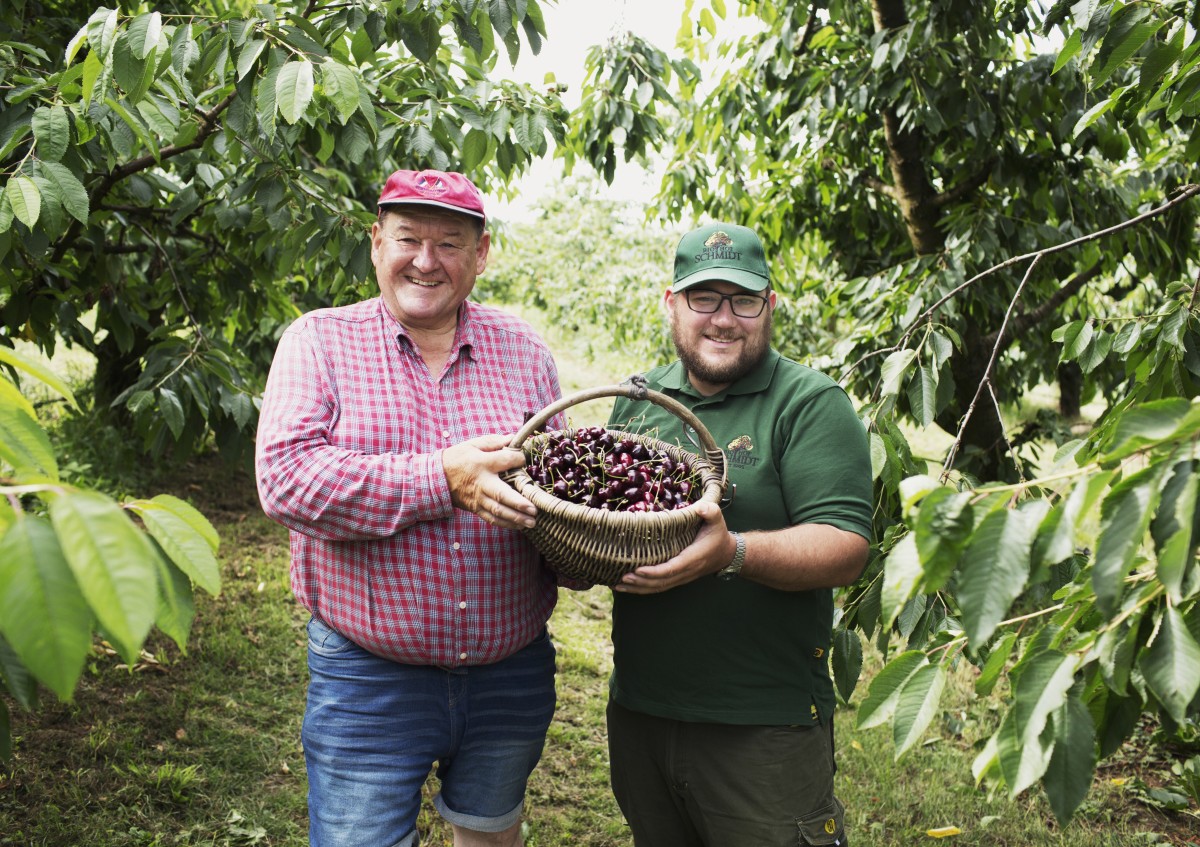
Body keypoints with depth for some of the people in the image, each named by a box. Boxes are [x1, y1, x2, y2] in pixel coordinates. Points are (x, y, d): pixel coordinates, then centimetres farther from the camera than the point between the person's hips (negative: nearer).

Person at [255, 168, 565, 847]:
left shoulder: (523, 351, 4)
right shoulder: (319, 341, -4)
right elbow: (285, 476, -17)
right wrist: (443, 479, -25)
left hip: (511, 680, 3)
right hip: (368, 681, -3)